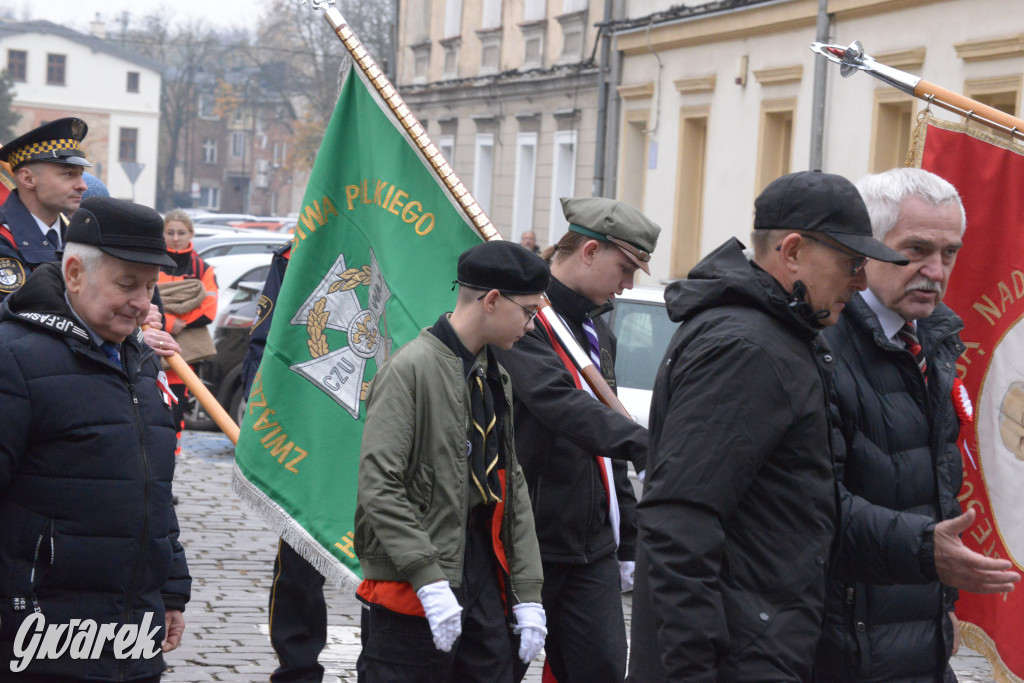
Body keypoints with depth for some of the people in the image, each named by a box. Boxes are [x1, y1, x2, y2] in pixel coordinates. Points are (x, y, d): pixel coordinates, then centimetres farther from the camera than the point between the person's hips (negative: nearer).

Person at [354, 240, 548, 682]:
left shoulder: (495, 378, 15)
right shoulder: (410, 370, -12)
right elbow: (379, 488, -18)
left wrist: (528, 594, 11)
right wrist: (429, 580, -23)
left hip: (483, 569, 8)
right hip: (413, 587, -8)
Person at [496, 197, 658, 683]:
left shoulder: (596, 329, 18)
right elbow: (557, 402, -28)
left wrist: (626, 543, 22)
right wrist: (644, 446, -39)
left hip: (591, 547, 8)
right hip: (528, 542, -7)